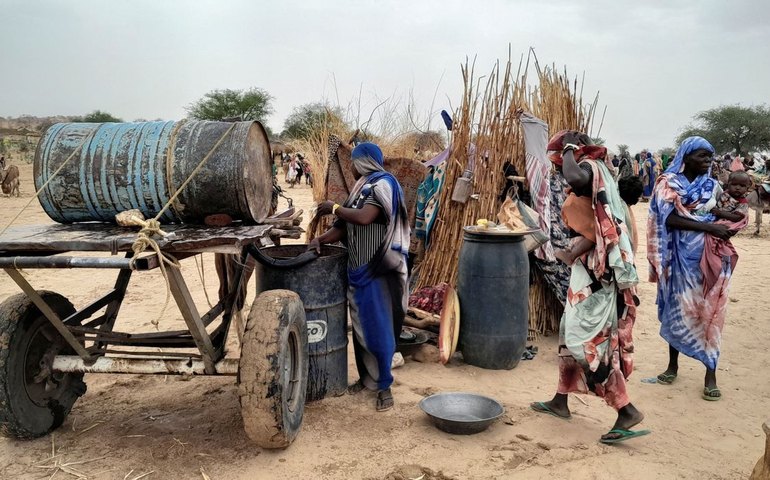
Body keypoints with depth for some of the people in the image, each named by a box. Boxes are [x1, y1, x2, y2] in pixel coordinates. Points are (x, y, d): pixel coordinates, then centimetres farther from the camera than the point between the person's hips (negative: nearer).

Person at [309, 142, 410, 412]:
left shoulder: (383, 185, -11)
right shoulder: (363, 187, 14)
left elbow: (364, 218, -27)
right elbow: (345, 226, 11)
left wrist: (334, 208, -13)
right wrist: (321, 239, -4)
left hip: (378, 270, -9)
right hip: (358, 267, 9)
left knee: (378, 327, -4)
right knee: (359, 325, 14)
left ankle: (384, 386, 7)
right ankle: (366, 377, 27)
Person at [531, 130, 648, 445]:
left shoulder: (590, 167, -12)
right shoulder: (596, 172, 18)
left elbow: (575, 179, -36)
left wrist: (569, 150, -19)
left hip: (598, 271, -10)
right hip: (593, 268, 10)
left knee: (588, 340, -7)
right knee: (571, 332, 15)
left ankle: (626, 411, -1)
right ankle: (560, 401, 26)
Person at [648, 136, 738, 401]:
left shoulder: (712, 185, 9)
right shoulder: (669, 183, -4)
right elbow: (670, 219, -15)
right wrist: (709, 226, -20)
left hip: (710, 254, 3)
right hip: (682, 255, -3)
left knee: (709, 310, 2)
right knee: (677, 307, 6)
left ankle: (710, 372, 9)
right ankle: (673, 365, 22)